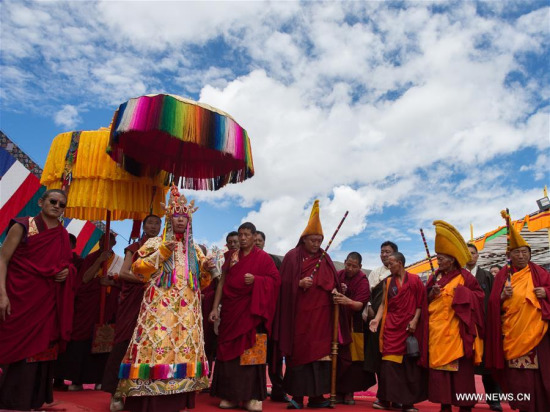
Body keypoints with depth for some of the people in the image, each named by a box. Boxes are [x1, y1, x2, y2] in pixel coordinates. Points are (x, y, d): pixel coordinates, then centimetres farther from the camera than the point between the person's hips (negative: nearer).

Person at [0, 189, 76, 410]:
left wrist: (67, 271, -5)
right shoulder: (22, 226, -3)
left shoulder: (63, 236, 9)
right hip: (19, 298, -4)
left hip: (47, 303, 4)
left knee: (40, 350, 8)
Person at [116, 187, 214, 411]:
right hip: (160, 306, -4)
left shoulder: (194, 249, 17)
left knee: (185, 347, 1)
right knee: (158, 345, -12)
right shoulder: (155, 243, 6)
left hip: (187, 308, 4)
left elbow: (201, 282, 19)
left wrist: (205, 270, -2)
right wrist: (161, 253, -11)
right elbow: (138, 269, -4)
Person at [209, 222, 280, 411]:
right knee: (230, 351, 4)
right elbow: (222, 282, 9)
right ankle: (230, 395, 14)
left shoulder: (263, 257, 0)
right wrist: (215, 307, 1)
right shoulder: (232, 257, 11)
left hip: (252, 311, -3)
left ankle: (252, 396, 5)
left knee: (252, 353, -4)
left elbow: (276, 279, -3)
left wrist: (255, 279, -18)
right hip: (231, 310, 4)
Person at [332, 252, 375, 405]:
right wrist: (335, 294, -16)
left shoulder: (362, 281, -10)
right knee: (337, 358, 0)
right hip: (337, 323, 3)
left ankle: (349, 392, 11)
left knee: (352, 358, -1)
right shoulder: (338, 276, 0)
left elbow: (360, 305, -21)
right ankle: (338, 391, 9)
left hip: (353, 325, -2)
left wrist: (348, 301, -41)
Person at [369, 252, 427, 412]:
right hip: (391, 326, 2)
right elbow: (384, 303, 6)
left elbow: (420, 303, 1)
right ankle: (386, 399, 3)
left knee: (409, 363, 3)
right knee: (389, 361, -3)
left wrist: (415, 320, -11)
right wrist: (377, 319, -8)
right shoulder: (388, 282, 9)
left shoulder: (414, 280, 1)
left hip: (409, 326, -2)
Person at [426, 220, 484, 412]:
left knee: (460, 366, 0)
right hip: (437, 328, 4)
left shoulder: (465, 276, -3)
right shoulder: (435, 277, 10)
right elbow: (425, 301, 12)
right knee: (438, 364, 4)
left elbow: (479, 295, -2)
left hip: (456, 329, -4)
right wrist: (432, 294, -9)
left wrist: (461, 292, -15)